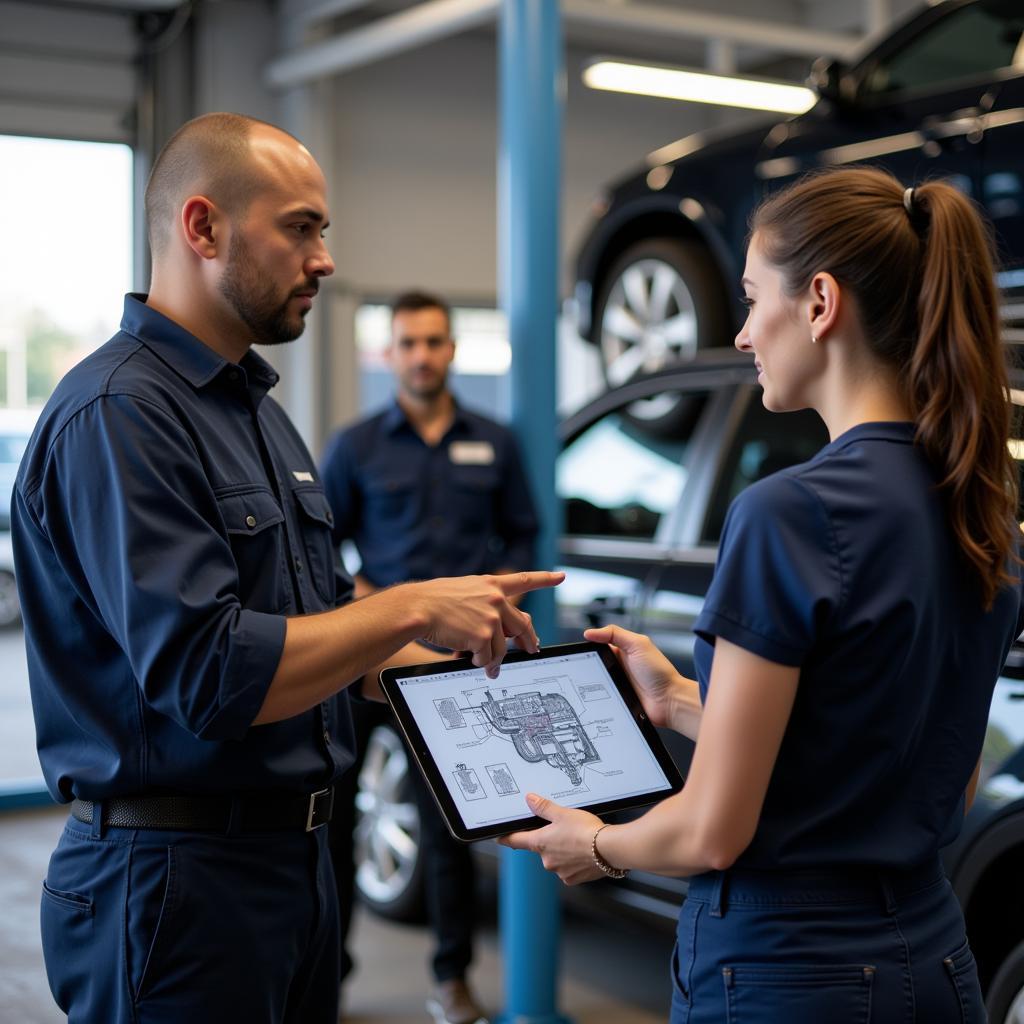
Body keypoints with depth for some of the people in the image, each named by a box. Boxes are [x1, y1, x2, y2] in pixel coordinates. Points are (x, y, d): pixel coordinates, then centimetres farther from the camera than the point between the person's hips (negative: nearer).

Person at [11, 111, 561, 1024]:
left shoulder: (257, 409, 13)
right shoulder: (114, 415, -18)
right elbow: (207, 674, -26)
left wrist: (467, 662, 9)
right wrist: (412, 609, -19)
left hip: (295, 856, 9)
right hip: (176, 872, -9)